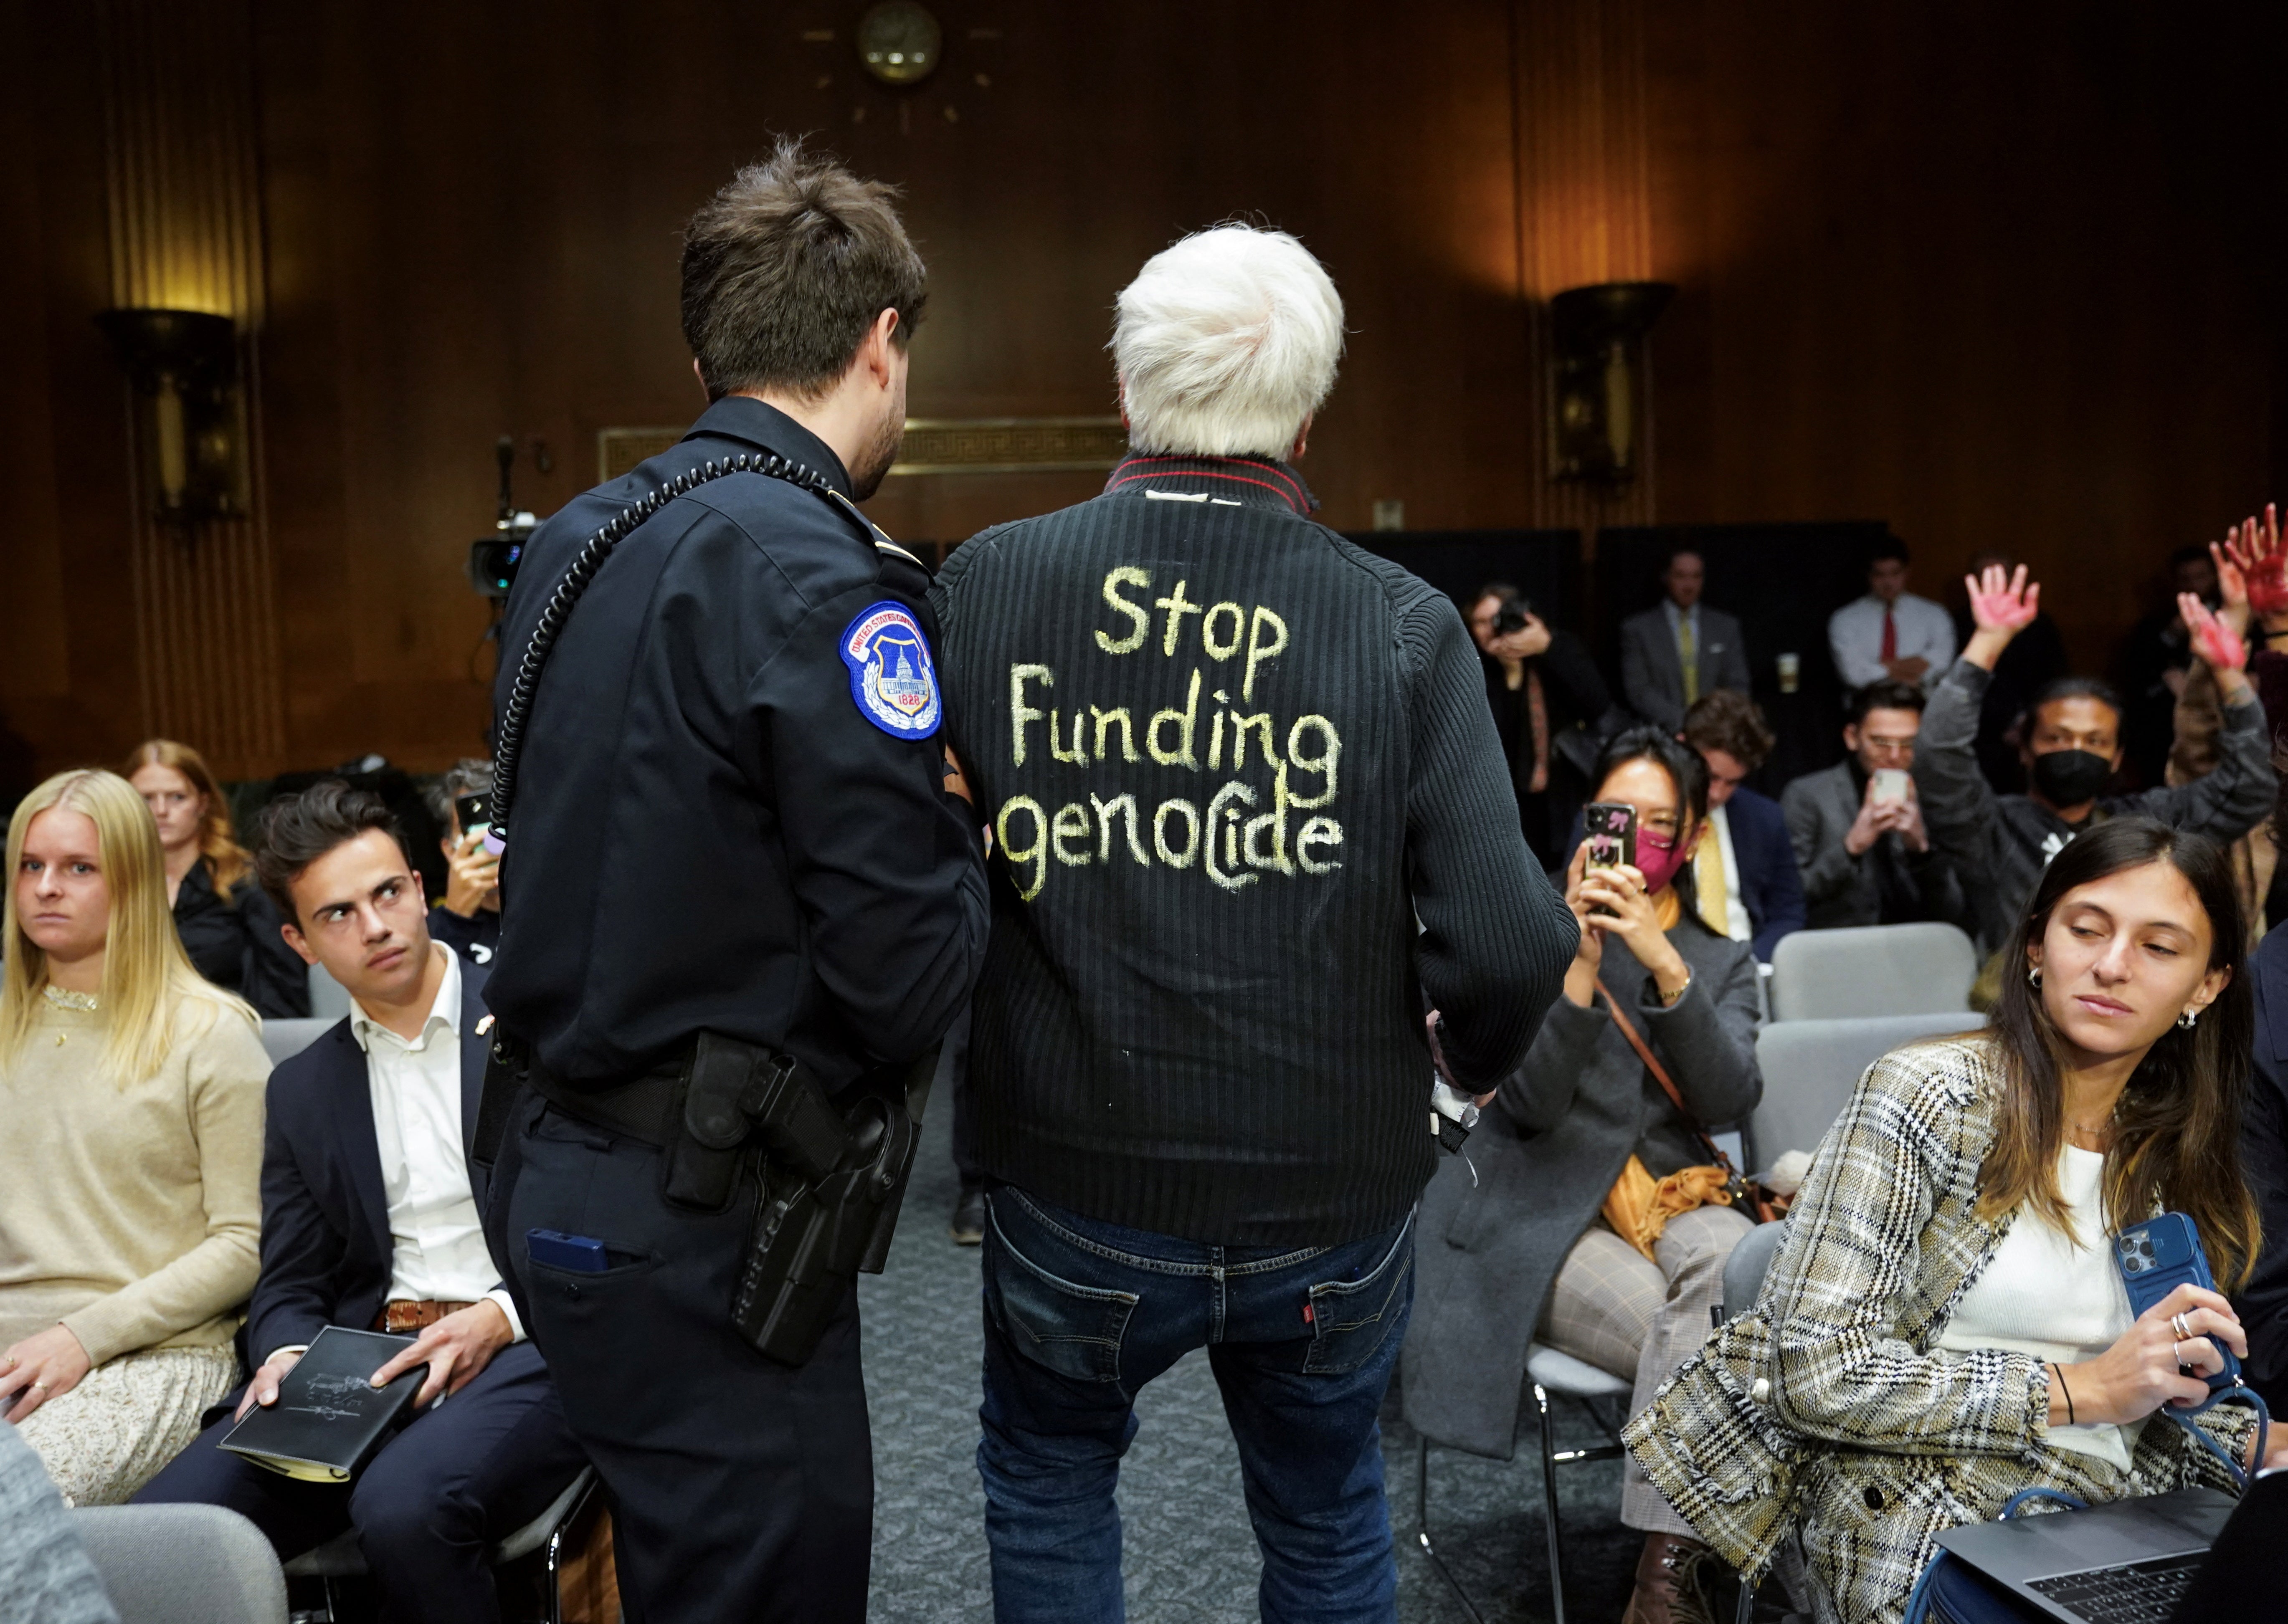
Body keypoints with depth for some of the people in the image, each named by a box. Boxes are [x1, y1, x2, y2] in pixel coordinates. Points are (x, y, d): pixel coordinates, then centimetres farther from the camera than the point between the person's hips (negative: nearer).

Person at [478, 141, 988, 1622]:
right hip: (699, 1224, -8)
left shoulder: (576, 539, 6)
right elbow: (909, 979, -22)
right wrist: (967, 837, -2)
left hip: (553, 1169, 9)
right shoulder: (820, 576, -19)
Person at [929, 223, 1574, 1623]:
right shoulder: (1405, 629, -14)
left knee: (1046, 1474, 30)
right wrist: (1476, 1056, 3)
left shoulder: (984, 585, -11)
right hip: (1334, 1204, 1)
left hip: (1075, 1197, 0)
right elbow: (1506, 944, -18)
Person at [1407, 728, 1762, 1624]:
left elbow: (1731, 1098, -8)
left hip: (1672, 1201, 3)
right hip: (1545, 1215, -3)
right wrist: (1582, 961, -20)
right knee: (1705, 1345, -31)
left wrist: (1665, 964, -21)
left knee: (1731, 1258, -34)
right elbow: (1532, 1103, -9)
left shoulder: (1722, 962, 14)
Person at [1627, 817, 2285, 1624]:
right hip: (1927, 1548, -7)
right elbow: (1810, 1372, -17)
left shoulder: (2174, 1163, 10)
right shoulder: (1927, 1095, -10)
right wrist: (2082, 1389, -18)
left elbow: (2144, 1421, 15)